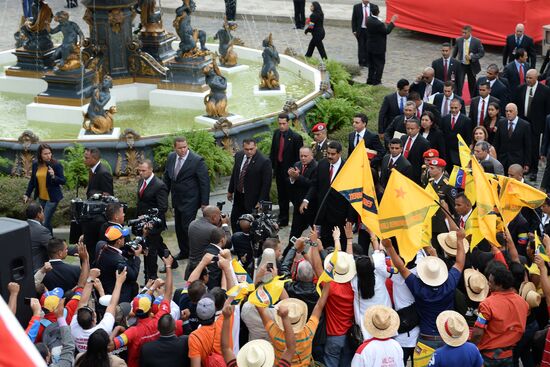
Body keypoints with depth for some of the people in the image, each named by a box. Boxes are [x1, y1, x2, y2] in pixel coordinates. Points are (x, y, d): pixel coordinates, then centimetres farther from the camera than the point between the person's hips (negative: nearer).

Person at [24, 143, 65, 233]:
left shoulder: (56, 165, -12)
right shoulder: (35, 164, 2)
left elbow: (63, 181, -10)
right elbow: (32, 181, 11)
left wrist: (54, 176, -27)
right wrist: (27, 194, 6)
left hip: (52, 198, -5)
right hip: (41, 198, 5)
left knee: (45, 222, -11)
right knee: (46, 222, 12)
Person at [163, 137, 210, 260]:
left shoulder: (197, 160, -16)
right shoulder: (171, 157, 2)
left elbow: (205, 182, -13)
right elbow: (167, 177, 13)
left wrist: (204, 202, -14)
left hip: (190, 201, -7)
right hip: (177, 199, 7)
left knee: (187, 226, -9)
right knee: (179, 227, 14)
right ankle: (184, 252, 28)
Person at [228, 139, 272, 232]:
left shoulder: (264, 162, -20)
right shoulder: (239, 156, -1)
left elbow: (266, 183, -17)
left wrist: (261, 202, -17)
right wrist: (230, 190, 16)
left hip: (253, 199, -6)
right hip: (238, 197, 6)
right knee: (234, 220, 15)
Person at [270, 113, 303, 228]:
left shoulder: (296, 137, -15)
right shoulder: (276, 133, 3)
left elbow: (299, 157, -12)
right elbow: (273, 151, 11)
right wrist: (271, 166, 6)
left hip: (289, 171, -6)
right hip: (279, 170, 6)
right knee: (281, 196, 16)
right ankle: (283, 219, 27)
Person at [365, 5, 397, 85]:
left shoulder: (368, 20, -6)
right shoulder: (379, 23, -29)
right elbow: (387, 31, -14)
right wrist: (392, 21, -8)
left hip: (370, 46, 7)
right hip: (378, 48, -7)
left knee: (371, 64, 18)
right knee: (379, 64, 9)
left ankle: (370, 80, 26)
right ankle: (376, 81, 13)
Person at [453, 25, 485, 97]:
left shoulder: (476, 41, -12)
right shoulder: (459, 40, -4)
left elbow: (482, 53, -9)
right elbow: (455, 51, 11)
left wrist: (472, 57, -22)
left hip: (471, 66, -1)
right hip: (461, 65, 1)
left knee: (472, 83, 15)